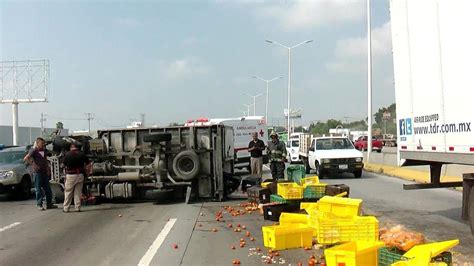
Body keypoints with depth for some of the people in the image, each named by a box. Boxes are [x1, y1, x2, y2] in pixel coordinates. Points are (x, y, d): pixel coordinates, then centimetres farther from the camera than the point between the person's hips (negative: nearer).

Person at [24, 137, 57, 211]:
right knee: (38, 189, -1)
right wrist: (33, 164, -20)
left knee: (47, 189, 9)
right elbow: (26, 158, -19)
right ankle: (39, 205, 6)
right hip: (37, 172, -7)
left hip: (45, 172, 7)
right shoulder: (34, 150, -10)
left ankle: (49, 204, 17)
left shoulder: (44, 150, 10)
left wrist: (48, 169, 10)